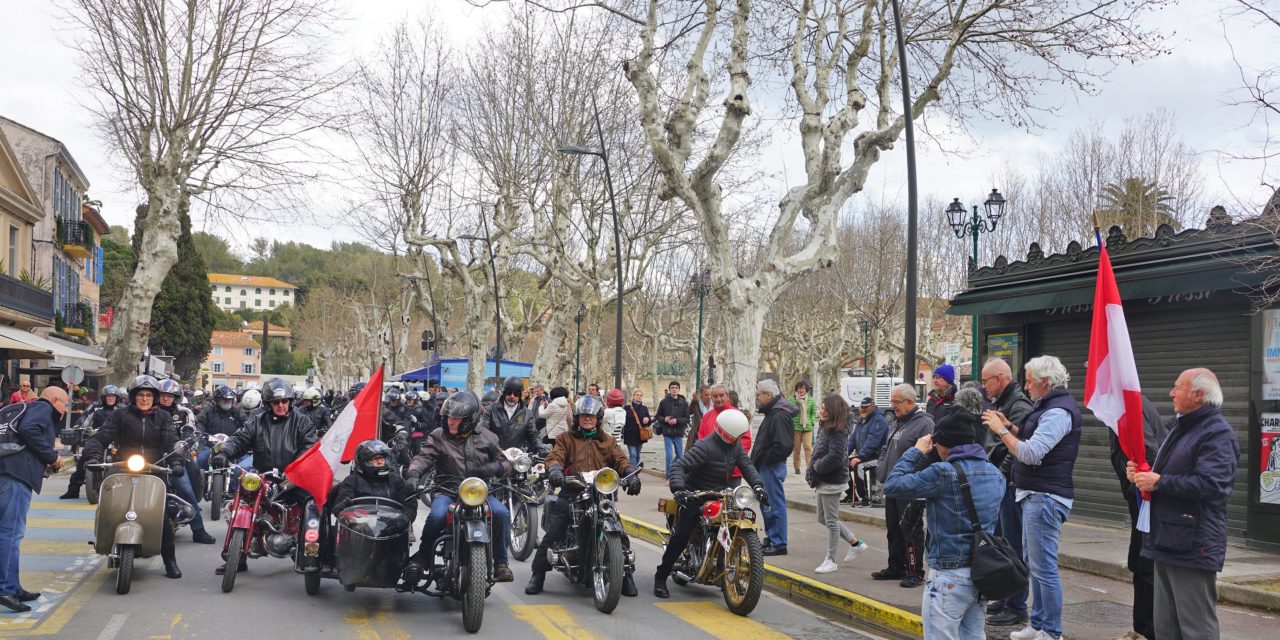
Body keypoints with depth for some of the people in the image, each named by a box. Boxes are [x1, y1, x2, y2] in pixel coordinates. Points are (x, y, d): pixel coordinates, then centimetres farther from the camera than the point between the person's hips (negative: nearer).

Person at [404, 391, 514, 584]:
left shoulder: (487, 438, 9)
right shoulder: (438, 436, 6)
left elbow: (505, 463, 14)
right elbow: (424, 457, -6)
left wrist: (494, 468, -10)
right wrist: (414, 473, -28)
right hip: (447, 491, -1)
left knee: (502, 513, -25)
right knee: (437, 515, -33)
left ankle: (500, 562, -10)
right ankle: (421, 558, -10)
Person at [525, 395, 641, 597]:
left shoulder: (607, 441, 22)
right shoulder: (565, 439, 16)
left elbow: (620, 460, 8)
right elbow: (555, 456, -1)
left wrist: (631, 473, -14)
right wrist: (554, 470, -25)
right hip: (571, 493, -1)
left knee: (620, 535, -9)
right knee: (552, 535, -12)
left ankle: (627, 575, 5)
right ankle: (537, 575, 0)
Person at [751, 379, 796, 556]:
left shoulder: (779, 416, -19)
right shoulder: (773, 412, 15)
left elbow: (783, 446, -27)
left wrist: (764, 459, -18)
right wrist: (756, 460, 12)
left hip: (772, 467, -11)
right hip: (766, 467, 11)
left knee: (775, 505, -4)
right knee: (767, 504, 19)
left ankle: (779, 544, 1)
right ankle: (770, 537, 30)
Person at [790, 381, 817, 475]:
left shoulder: (811, 400, 9)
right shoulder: (792, 399, 2)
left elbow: (814, 412, 15)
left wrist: (812, 422, 1)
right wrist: (797, 401, -15)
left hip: (807, 427, 1)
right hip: (795, 427, -1)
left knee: (808, 447, -11)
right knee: (796, 449, 4)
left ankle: (809, 466, -14)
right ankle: (797, 468, 12)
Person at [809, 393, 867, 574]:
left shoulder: (837, 432, -20)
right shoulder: (824, 427, 9)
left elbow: (835, 457, -30)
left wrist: (817, 466, -15)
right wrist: (814, 468, -1)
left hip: (832, 482, -10)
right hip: (823, 481, 10)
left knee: (831, 521, 1)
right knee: (823, 518, 19)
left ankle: (830, 560, 11)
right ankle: (855, 543, 29)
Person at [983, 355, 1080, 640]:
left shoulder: (1058, 411, -18)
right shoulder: (1051, 406, 16)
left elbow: (1031, 454, -25)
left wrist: (1002, 430, -16)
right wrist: (1011, 427, 7)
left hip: (1045, 498, -11)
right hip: (1036, 495, 11)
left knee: (1044, 566, -6)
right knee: (1035, 563, 17)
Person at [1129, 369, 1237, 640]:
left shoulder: (1217, 434, -13)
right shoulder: (1180, 426, 19)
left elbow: (1210, 484, -26)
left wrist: (1159, 483, -18)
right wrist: (1142, 473, 9)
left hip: (1192, 546, -10)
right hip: (1167, 542, 10)